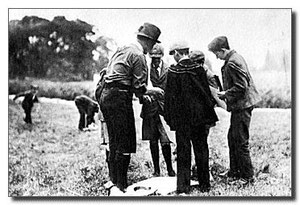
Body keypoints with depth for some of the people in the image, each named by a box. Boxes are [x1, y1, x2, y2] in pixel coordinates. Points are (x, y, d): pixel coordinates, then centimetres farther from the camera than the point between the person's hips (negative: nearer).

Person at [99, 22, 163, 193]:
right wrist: (154, 90, 7)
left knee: (114, 142, 17)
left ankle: (113, 179, 25)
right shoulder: (138, 55, -9)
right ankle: (121, 186, -1)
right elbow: (139, 88, -13)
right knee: (125, 144, -4)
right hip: (120, 98, -9)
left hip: (106, 96, 9)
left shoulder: (122, 49, 18)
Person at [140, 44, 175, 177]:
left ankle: (170, 169, 7)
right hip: (150, 109, 1)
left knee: (165, 142, -8)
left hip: (164, 108, -1)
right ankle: (156, 170, 17)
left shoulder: (169, 70, 7)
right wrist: (144, 94, -18)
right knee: (153, 141, 7)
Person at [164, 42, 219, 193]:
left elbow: (169, 97, -6)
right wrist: (210, 117, 7)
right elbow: (207, 93, 0)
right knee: (201, 150, 10)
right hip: (200, 116, 2)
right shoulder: (198, 69, -2)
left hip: (181, 118, -2)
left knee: (183, 151, 5)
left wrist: (169, 118, 2)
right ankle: (204, 185, 17)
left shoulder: (173, 71, -8)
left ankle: (183, 186, 4)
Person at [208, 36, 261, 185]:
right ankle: (235, 171, 26)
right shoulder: (235, 58, 13)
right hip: (239, 105, 11)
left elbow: (241, 86, -23)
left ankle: (247, 176, 4)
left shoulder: (232, 63, -19)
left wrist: (225, 94, -12)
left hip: (242, 105, -11)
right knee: (232, 138, 17)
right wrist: (225, 93, 13)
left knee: (240, 141, -4)